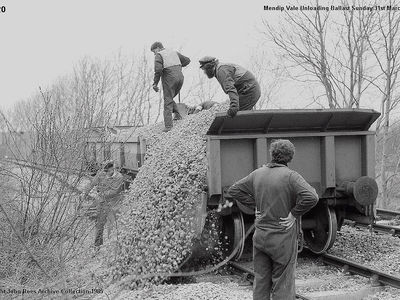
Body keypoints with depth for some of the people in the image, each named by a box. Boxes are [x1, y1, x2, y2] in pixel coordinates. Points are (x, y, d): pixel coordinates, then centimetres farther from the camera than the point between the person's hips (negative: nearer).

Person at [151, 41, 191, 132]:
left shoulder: (159, 55, -1)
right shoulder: (174, 52, 18)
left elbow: (158, 69, -16)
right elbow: (187, 60, 21)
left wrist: (155, 83, -11)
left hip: (169, 78, -6)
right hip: (180, 77, 6)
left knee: (168, 102, 0)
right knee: (170, 98, 25)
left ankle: (168, 126, -5)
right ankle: (177, 114, 7)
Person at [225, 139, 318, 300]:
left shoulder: (257, 174, 4)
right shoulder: (291, 176, -13)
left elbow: (233, 191, 12)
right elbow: (311, 197, -26)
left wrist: (254, 206, 8)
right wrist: (294, 214, -14)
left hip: (260, 236, 5)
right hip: (283, 238, -5)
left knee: (260, 281, 14)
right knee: (282, 284, 4)